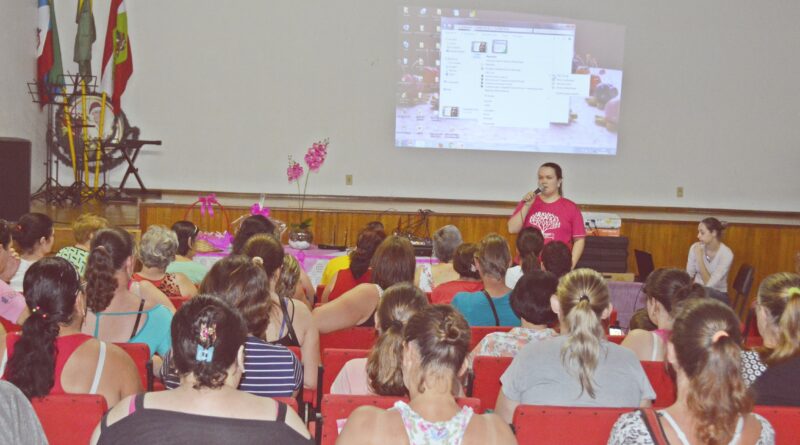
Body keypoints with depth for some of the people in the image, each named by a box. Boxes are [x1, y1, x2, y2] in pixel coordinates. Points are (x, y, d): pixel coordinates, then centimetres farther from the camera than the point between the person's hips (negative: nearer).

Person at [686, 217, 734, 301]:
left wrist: (699, 258, -24)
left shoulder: (726, 254, -17)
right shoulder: (695, 247, -6)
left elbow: (709, 284, -21)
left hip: (718, 295, -3)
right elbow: (688, 276, -1)